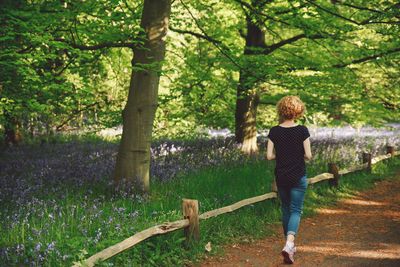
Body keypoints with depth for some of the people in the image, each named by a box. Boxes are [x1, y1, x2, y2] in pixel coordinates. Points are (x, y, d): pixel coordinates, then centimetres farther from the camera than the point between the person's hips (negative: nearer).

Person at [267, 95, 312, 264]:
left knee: (286, 209, 17)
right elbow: (308, 155, -10)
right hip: (298, 177, -3)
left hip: (281, 176, 3)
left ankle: (290, 245, 25)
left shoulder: (274, 131, -5)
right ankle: (288, 244, -18)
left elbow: (269, 156, -7)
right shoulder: (302, 131, -10)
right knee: (296, 210, 2)